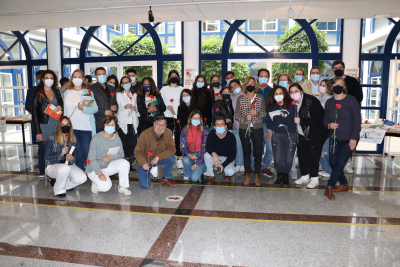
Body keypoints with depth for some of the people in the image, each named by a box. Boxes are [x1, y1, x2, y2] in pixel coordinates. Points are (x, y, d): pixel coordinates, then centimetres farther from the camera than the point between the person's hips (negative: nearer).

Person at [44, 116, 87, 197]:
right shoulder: (52, 138, -9)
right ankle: (59, 190, -10)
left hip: (69, 165, 4)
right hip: (53, 166, -4)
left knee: (82, 178, -23)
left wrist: (72, 158, -16)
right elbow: (46, 157, -9)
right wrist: (60, 154, -24)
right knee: (65, 168, -39)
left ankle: (64, 185, 7)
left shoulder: (73, 139, 3)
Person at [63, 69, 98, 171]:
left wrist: (84, 108, -20)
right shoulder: (67, 93, 14)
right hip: (71, 128, 3)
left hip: (86, 128, -3)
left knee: (87, 152, -4)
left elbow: (95, 108, -4)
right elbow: (65, 110, 17)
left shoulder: (88, 92, 4)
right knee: (77, 153, 7)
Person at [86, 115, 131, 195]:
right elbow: (92, 158, -19)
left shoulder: (117, 139, -4)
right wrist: (99, 173, -28)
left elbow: (121, 155, -2)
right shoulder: (96, 138, -18)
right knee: (106, 187, -27)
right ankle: (95, 183, 9)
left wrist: (111, 156, -25)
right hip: (95, 169, -4)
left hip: (108, 166, 5)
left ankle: (122, 187, -4)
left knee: (125, 163, -22)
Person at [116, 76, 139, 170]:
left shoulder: (134, 95, 20)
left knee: (133, 143, -1)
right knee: (123, 143, -8)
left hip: (133, 122, 4)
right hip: (123, 122, -3)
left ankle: (131, 162, 8)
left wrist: (135, 108, 2)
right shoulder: (118, 95, 7)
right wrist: (125, 107, -18)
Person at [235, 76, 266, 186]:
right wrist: (245, 117, -18)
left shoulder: (260, 98, 5)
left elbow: (264, 113, 2)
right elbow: (236, 114, 0)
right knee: (246, 151, 8)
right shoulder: (240, 99, 4)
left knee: (258, 152, 0)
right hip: (244, 129, 0)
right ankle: (248, 174, 21)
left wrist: (257, 113, -18)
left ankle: (257, 175, 13)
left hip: (257, 129, 0)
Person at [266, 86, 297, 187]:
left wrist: (278, 118, -9)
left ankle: (286, 176, 23)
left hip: (291, 135, -1)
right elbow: (269, 125, -1)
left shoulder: (291, 106, 4)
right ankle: (280, 175, 21)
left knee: (288, 159, -4)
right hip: (277, 135, 1)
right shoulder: (270, 108, 8)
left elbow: (292, 122, -9)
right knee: (278, 159, -7)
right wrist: (283, 120, -10)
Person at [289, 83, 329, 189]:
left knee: (313, 155, -3)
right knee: (301, 154, 9)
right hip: (302, 134, 7)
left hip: (315, 134, -7)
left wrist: (301, 121, -25)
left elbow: (318, 118, -23)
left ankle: (314, 179, 12)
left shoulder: (311, 101, -18)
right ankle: (305, 176, 26)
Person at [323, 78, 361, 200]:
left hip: (349, 139, -4)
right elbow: (325, 119, 11)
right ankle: (344, 184, 26)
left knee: (340, 163, -10)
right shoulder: (329, 102, 5)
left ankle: (329, 187, -1)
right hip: (335, 138, 5)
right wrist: (329, 125, -14)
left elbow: (357, 120, -9)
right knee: (333, 162, 4)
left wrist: (354, 138, -14)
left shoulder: (351, 100, -7)